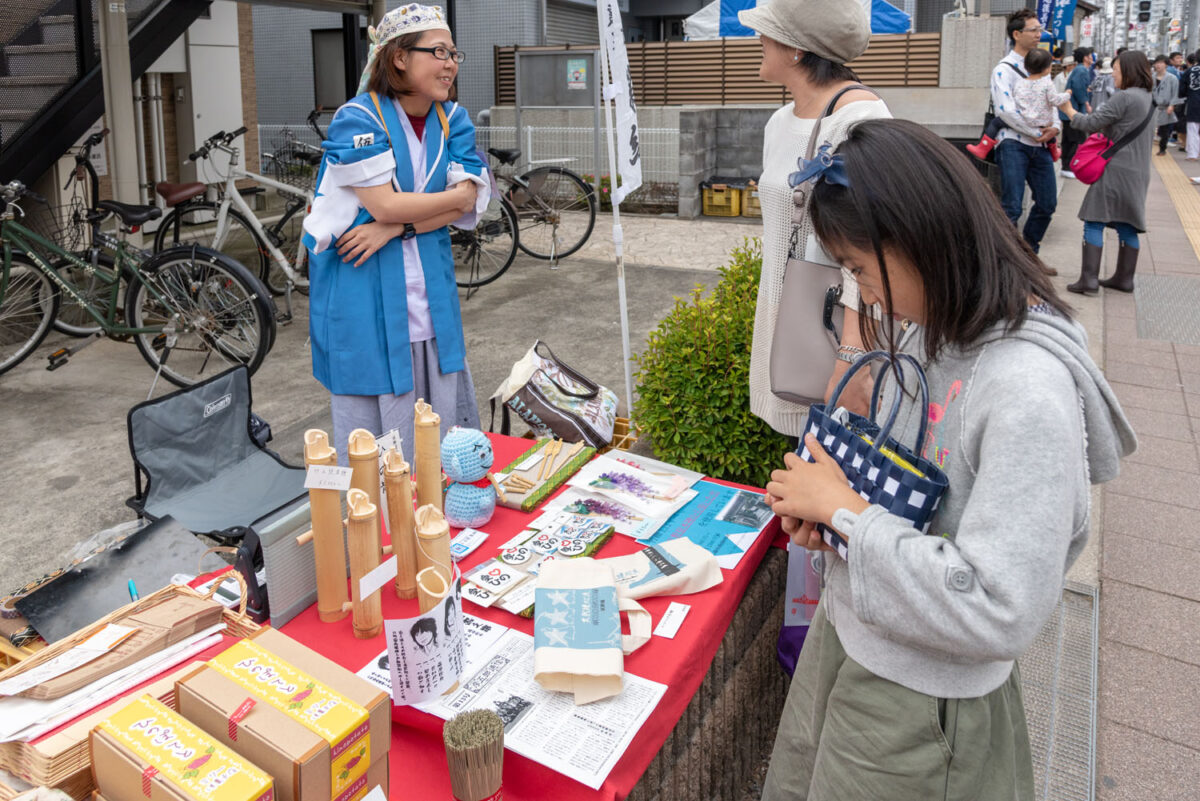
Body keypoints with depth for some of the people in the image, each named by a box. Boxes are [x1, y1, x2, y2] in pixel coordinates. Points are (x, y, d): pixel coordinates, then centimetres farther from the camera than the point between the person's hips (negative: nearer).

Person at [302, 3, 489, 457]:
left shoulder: (452, 120, 7)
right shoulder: (356, 121, -10)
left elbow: (466, 205, -4)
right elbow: (385, 204, -18)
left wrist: (394, 229, -16)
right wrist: (456, 194, -6)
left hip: (429, 289, 5)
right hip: (364, 287, -5)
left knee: (443, 422, 10)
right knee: (373, 427, 1)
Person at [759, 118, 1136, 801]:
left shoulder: (1028, 388, -30)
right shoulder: (925, 329, -3)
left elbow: (1000, 613, -32)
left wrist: (845, 510, -25)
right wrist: (823, 500, -6)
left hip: (920, 701, -7)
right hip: (844, 637, 8)